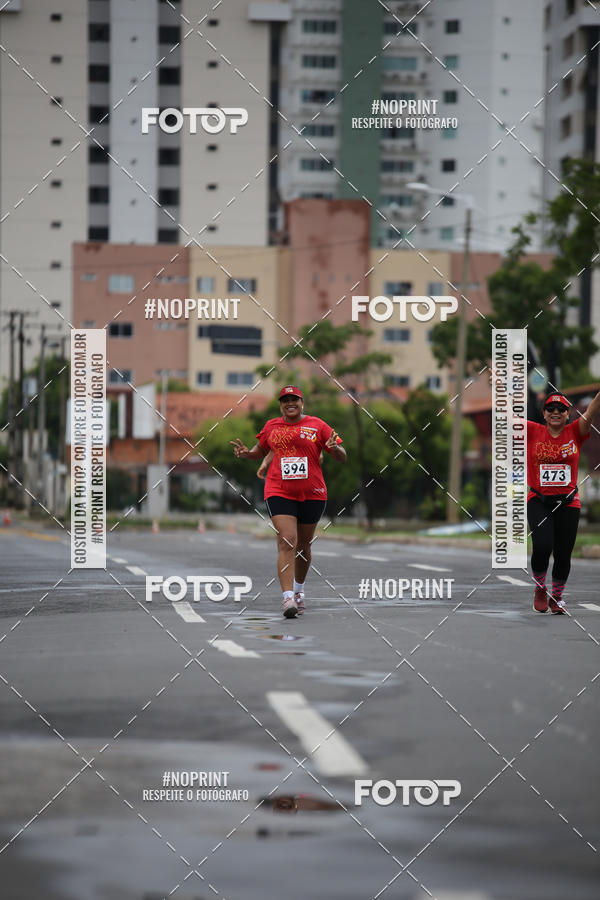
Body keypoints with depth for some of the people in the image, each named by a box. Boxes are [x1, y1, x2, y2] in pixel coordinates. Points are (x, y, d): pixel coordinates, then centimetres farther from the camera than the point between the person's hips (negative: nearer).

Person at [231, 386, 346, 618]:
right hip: (279, 492, -1)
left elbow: (341, 458, 3)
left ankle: (299, 590, 36)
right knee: (286, 541, -16)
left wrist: (335, 448, -20)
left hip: (312, 494, 1)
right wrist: (246, 453, 3)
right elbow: (261, 451, 24)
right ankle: (288, 597, -23)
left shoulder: (317, 425, 2)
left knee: (303, 545, 13)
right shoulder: (271, 426, 8)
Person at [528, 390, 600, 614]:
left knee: (563, 554, 5)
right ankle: (539, 588, 8)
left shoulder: (574, 433, 4)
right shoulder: (533, 432, 2)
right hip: (538, 501, -2)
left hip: (568, 503, 2)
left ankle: (557, 597, 28)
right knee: (542, 546, -20)